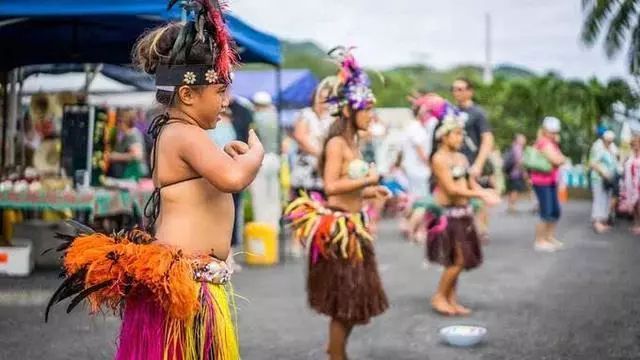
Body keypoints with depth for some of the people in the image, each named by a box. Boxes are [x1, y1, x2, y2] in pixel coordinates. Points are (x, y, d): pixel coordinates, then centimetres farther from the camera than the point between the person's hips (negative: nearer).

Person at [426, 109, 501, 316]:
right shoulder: (439, 158, -11)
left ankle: (452, 300, 18)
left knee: (459, 259, 10)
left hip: (463, 213, 8)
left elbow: (472, 184, 12)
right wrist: (480, 194, -19)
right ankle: (439, 297, 7)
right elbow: (451, 189, -18)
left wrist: (486, 193, -8)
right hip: (448, 213, -8)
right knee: (458, 259, -8)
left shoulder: (462, 158, 13)